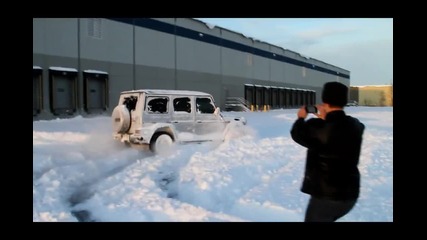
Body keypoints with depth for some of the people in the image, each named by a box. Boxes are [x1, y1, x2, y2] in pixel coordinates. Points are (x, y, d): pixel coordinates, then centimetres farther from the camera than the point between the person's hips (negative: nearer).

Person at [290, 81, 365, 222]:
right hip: (350, 193, 6)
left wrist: (301, 118, 19)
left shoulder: (318, 127, -20)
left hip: (326, 195, -6)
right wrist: (325, 119, 26)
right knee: (325, 219, 29)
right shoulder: (356, 125, -3)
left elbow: (298, 134, 1)